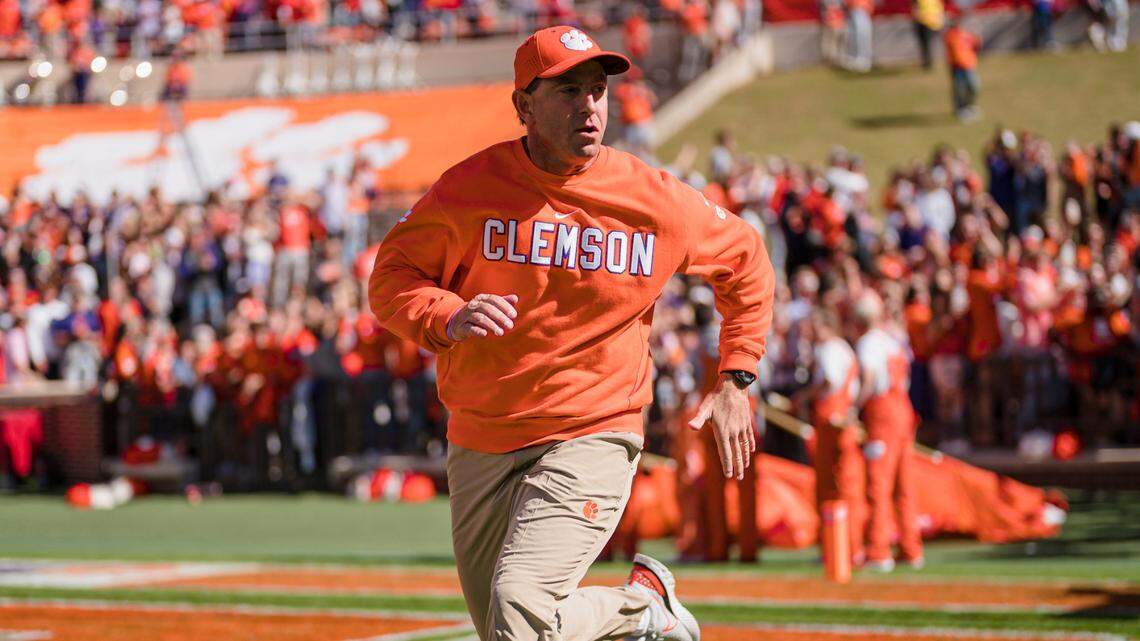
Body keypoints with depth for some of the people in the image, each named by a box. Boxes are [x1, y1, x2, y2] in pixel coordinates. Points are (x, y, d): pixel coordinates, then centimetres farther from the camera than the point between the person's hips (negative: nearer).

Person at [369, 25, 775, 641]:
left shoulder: (654, 199, -6)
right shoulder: (469, 187, -7)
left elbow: (746, 262, 10)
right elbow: (390, 278, 0)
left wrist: (734, 383, 5)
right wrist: (448, 318, -21)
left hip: (592, 437, -3)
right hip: (480, 446, 3)